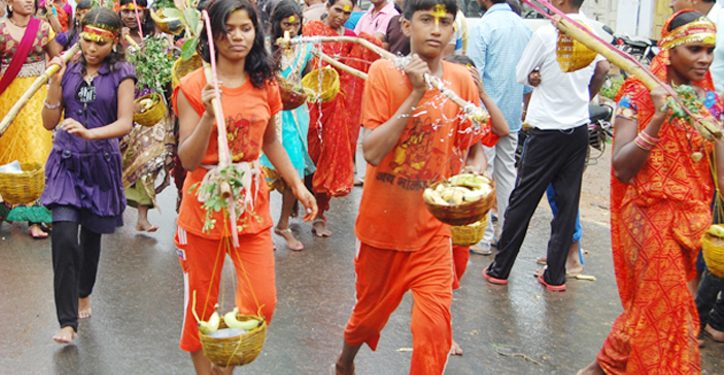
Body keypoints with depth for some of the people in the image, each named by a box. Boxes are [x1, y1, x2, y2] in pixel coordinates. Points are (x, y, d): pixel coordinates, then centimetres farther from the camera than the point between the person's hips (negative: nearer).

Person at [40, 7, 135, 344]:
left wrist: (89, 133, -30)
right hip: (66, 161, 1)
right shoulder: (69, 69, 2)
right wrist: (55, 83, -12)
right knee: (64, 236, -14)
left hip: (101, 164, 0)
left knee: (91, 235, 14)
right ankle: (67, 322, -10)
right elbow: (49, 123, 2)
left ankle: (83, 295, 41)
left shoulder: (121, 74, -3)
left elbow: (125, 123, -13)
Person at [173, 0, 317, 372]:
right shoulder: (193, 86, -9)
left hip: (252, 202, 3)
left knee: (262, 303, 1)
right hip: (205, 203, -3)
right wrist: (210, 114, -26)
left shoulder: (265, 84, 3)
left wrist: (297, 184, 10)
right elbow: (187, 159, -13)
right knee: (201, 303, 9)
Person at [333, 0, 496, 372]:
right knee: (371, 310, 20)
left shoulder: (462, 80, -2)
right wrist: (415, 95, -22)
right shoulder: (384, 72, -11)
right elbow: (372, 152, -19)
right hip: (383, 221, -1)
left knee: (433, 327, -8)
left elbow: (475, 148, 8)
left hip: (432, 227, 1)